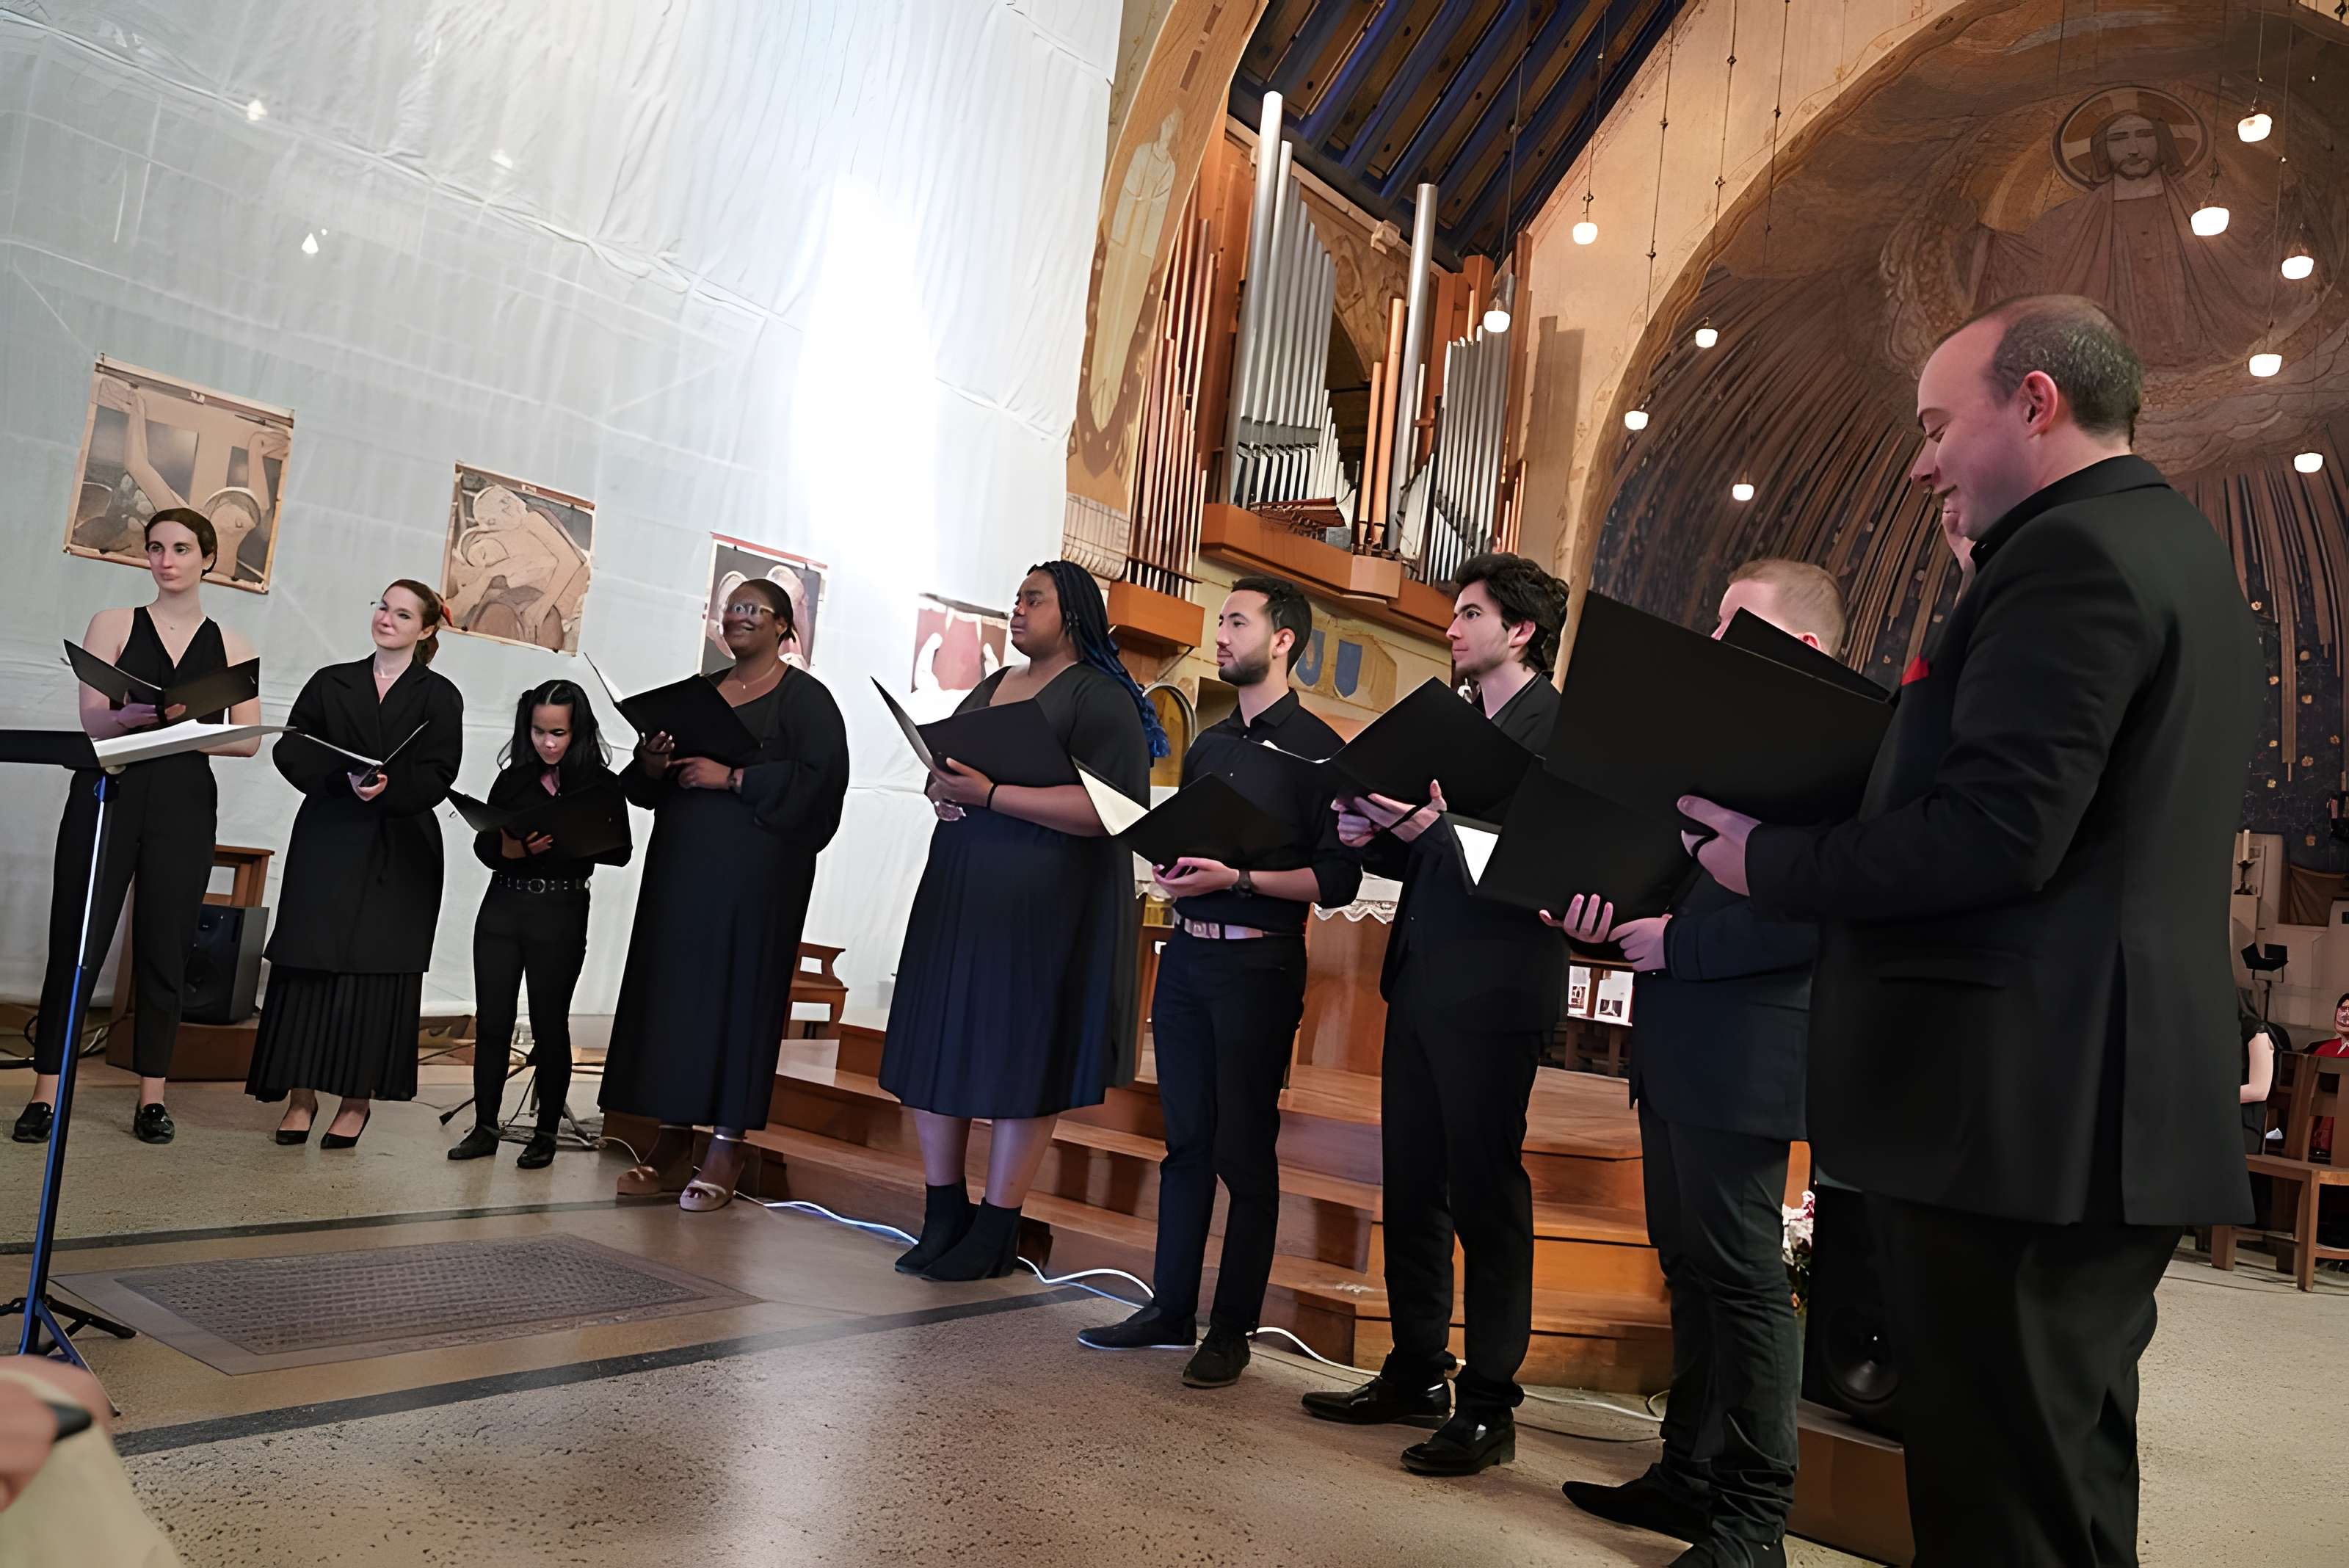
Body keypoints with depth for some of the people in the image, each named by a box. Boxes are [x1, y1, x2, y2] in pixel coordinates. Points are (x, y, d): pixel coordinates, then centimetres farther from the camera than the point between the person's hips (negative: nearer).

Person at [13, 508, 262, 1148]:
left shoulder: (230, 646, 11)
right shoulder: (113, 625, 8)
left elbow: (248, 738, 0)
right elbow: (93, 720, -4)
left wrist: (180, 726, -16)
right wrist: (136, 715, -25)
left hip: (184, 807, 1)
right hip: (107, 796, -1)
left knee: (166, 951, 2)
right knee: (75, 943, -3)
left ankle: (153, 1098, 8)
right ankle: (44, 1095, 4)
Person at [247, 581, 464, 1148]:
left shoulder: (439, 698, 5)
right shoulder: (331, 683, 13)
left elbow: (437, 778, -3)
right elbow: (291, 749, 3)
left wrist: (389, 787, -22)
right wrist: (346, 777, -14)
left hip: (399, 855, -2)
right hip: (327, 844, 2)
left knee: (377, 970, -2)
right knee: (309, 964, -1)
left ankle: (358, 1099, 5)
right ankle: (301, 1094, 5)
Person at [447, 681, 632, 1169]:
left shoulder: (599, 783, -2)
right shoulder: (513, 779, 7)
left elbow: (620, 851, -9)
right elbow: (483, 845, 5)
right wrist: (511, 848, -17)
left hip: (561, 913, -3)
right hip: (503, 905, 3)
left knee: (549, 1023, 4)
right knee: (491, 1019, 5)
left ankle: (546, 1133, 15)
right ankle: (485, 1126, 16)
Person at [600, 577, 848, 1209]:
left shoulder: (805, 698, -1)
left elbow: (820, 776, -14)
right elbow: (650, 783, 20)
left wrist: (731, 778, -16)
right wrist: (652, 765, -3)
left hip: (754, 870, -6)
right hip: (681, 865, 6)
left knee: (736, 990, -6)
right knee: (672, 987, 3)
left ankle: (727, 1146, 0)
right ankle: (673, 1142, 10)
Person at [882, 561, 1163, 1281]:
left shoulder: (1100, 699, -7)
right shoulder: (990, 686, 18)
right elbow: (943, 763, 26)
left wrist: (990, 795, -21)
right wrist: (940, 787, 0)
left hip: (1042, 905, -7)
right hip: (957, 895, 8)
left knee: (1020, 1056, -2)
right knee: (934, 1046, 6)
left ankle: (997, 1231, 8)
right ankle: (943, 1213, 19)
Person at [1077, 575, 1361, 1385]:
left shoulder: (1316, 748, -4)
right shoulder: (1208, 745, 17)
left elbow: (1337, 879, -10)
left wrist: (1238, 879, -18)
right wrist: (1173, 870, 1)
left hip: (1259, 961, -6)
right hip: (1186, 953, 6)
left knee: (1244, 1148, -1)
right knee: (1185, 1138, 10)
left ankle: (1233, 1329, 9)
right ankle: (1170, 1306, 18)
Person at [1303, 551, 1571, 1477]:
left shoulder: (1562, 723, -6)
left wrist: (1442, 825, -25)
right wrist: (1373, 836, 0)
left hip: (1492, 990, -8)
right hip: (1421, 979, 8)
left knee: (1486, 1193, -1)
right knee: (1411, 1185, 13)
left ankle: (1488, 1407, 10)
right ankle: (1416, 1375, 26)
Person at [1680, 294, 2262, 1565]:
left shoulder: (2072, 554, -14)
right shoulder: (2171, 544, 18)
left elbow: (1995, 835, -24)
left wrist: (1772, 863, -12)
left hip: (2018, 1109, -10)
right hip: (2109, 1105, 10)